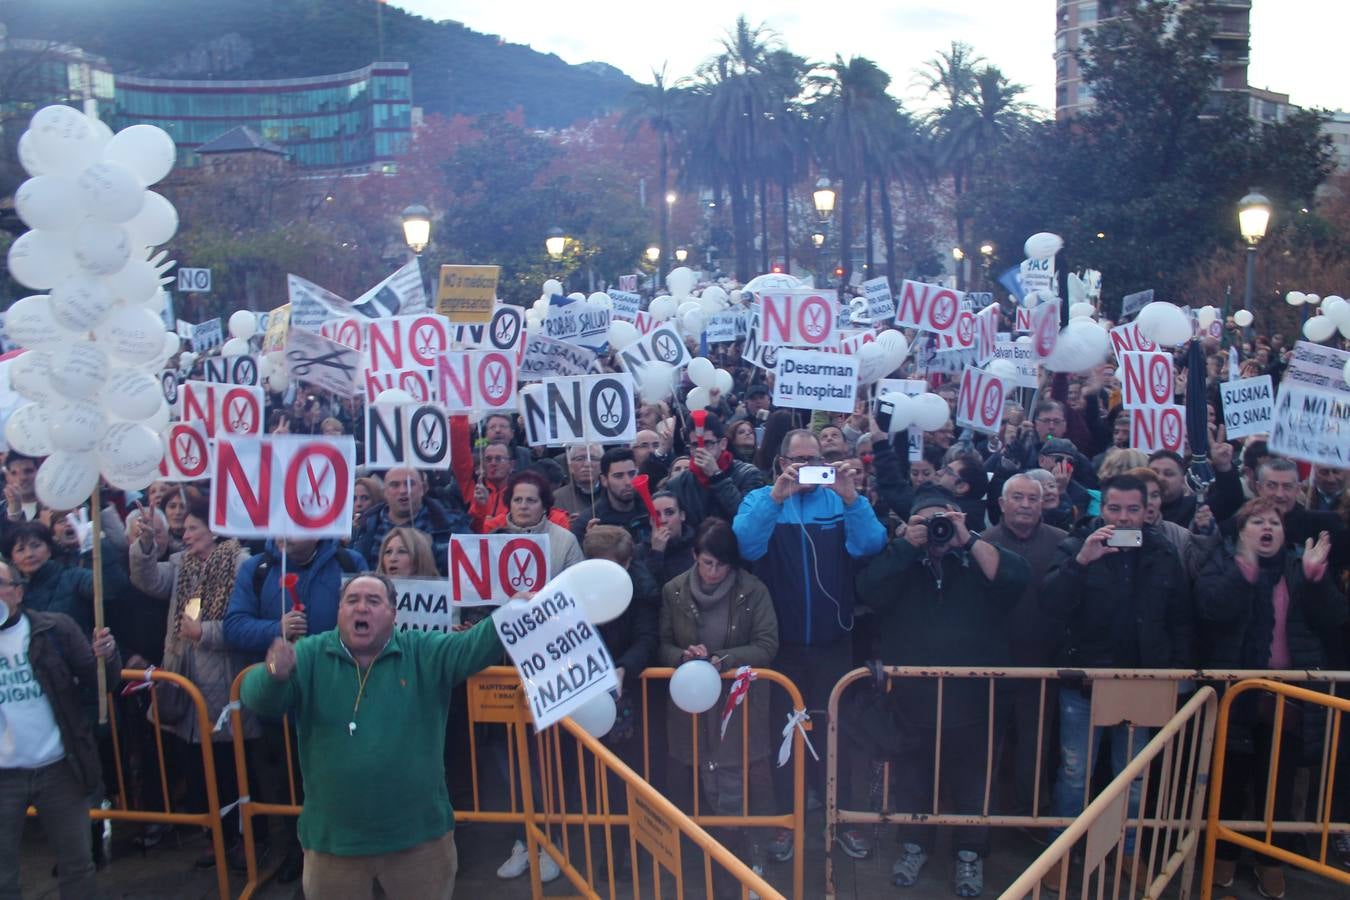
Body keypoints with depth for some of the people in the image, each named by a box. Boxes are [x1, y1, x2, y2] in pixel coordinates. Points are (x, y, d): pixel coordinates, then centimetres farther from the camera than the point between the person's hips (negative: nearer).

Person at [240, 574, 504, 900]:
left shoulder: (425, 652, -3)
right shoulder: (309, 655, -3)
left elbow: (475, 646, -17)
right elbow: (256, 696, -15)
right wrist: (274, 674, -39)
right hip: (333, 840, 1)